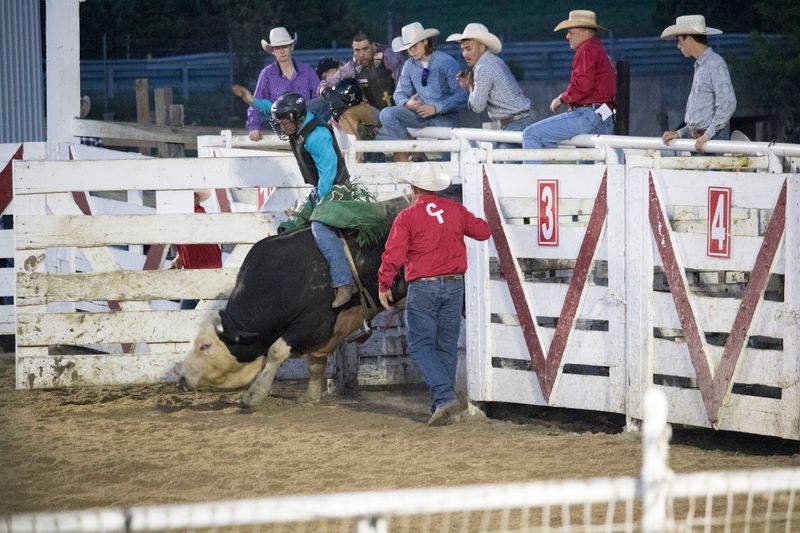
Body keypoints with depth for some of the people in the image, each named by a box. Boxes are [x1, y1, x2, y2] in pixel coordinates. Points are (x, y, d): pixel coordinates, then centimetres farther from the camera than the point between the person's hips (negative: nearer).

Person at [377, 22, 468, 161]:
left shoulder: (446, 62, -7)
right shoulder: (410, 65, 8)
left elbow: (461, 96, -12)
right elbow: (400, 93, 11)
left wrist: (436, 108, -21)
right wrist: (407, 103, -13)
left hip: (445, 116, -4)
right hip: (420, 113, 4)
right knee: (387, 114, -21)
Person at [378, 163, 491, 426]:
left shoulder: (407, 217, -8)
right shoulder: (455, 209, 4)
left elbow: (393, 255, -11)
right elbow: (483, 231, 16)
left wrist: (384, 286, 2)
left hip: (423, 287, -4)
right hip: (454, 286, 4)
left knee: (420, 345, 0)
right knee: (446, 347, 10)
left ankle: (445, 395, -18)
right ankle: (441, 408, 11)